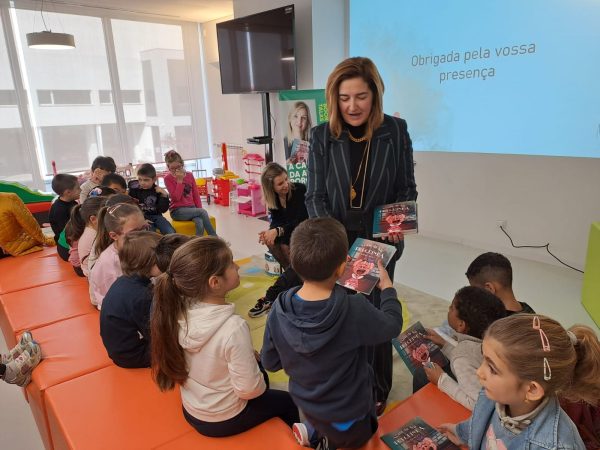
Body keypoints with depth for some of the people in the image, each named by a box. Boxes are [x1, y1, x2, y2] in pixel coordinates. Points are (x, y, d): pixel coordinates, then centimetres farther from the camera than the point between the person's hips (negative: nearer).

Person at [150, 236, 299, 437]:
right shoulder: (233, 327, -36)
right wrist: (255, 358, -6)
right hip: (224, 419, -6)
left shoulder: (179, 312, -16)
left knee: (260, 375, 29)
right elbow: (248, 390, -26)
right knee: (288, 402, 19)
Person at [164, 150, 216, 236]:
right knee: (203, 212, -27)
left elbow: (196, 194, 10)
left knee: (200, 223, -31)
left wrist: (199, 209, -3)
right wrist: (180, 180, -15)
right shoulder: (168, 178, -3)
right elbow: (176, 197, -14)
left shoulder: (189, 175, 8)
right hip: (178, 211, -3)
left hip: (191, 208, 4)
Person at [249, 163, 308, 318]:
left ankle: (271, 297, -22)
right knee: (271, 241, -22)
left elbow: (301, 222, -23)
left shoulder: (300, 190, -19)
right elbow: (276, 222, -6)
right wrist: (269, 232, -30)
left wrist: (277, 231, -36)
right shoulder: (273, 198, -4)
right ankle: (296, 275, -12)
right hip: (291, 233, 6)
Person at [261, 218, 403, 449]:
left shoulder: (279, 309, -22)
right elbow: (393, 325, -12)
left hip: (305, 406, 3)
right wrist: (387, 287, 4)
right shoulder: (355, 311, -33)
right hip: (349, 419, -3)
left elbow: (270, 362, -8)